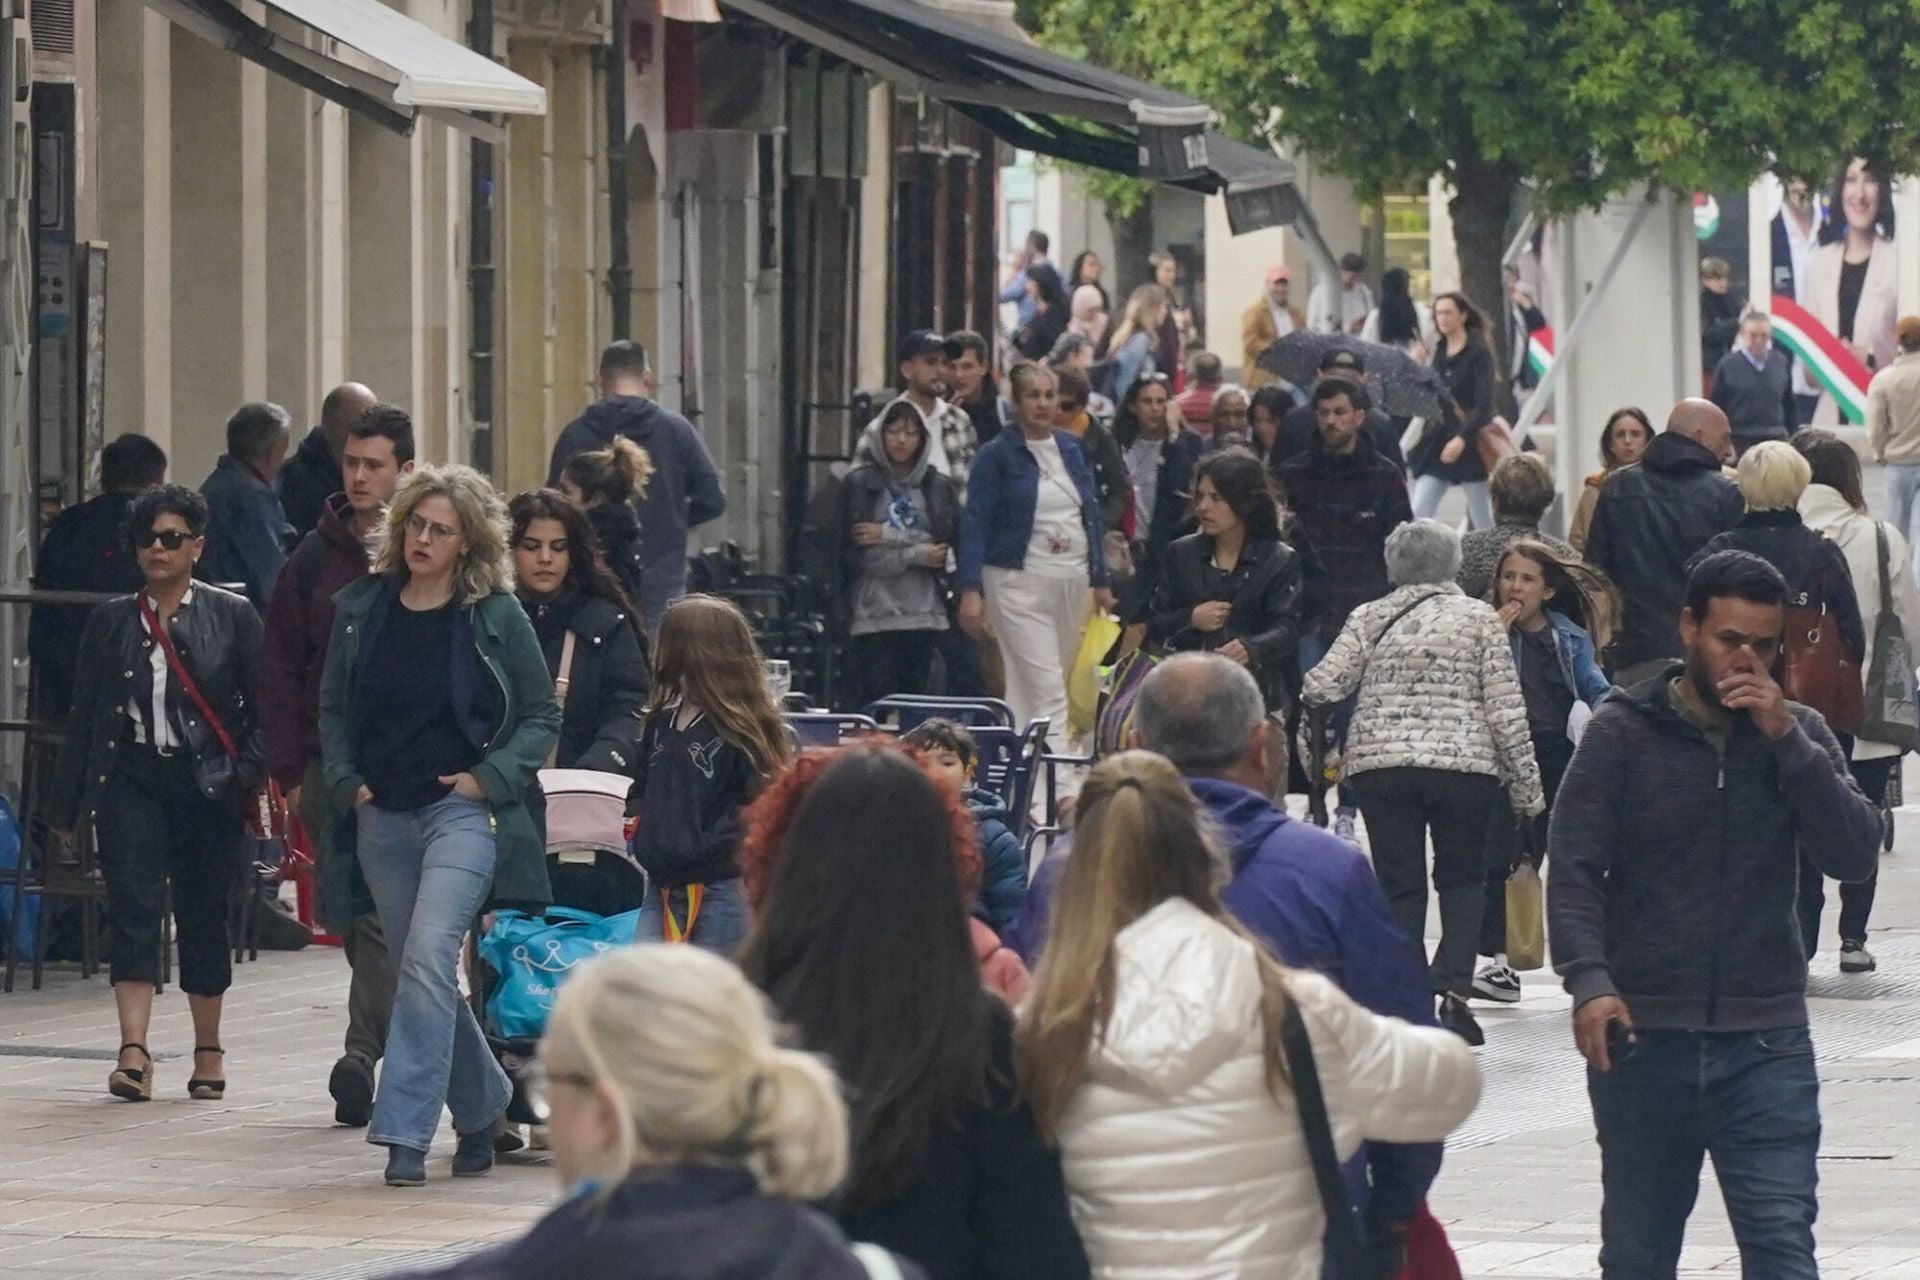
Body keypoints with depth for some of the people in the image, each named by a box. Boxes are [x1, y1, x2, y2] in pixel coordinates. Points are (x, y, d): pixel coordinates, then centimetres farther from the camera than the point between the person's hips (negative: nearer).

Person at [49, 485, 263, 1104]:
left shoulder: (232, 616, 4)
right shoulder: (111, 622, 9)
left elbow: (262, 706, 3)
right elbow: (83, 715, 10)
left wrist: (250, 773, -12)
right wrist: (67, 804, 9)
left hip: (206, 785, -1)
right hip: (132, 779, 1)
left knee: (204, 915, 8)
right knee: (134, 907, -12)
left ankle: (208, 1049, 22)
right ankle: (133, 1053, -20)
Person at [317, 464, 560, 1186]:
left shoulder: (496, 617, -2)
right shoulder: (361, 610, 7)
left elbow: (542, 717, 3)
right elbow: (332, 707, 17)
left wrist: (490, 778, -8)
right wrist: (347, 781, 4)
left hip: (462, 809, -5)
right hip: (383, 816, 5)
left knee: (428, 957, -20)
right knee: (419, 972, 10)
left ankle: (404, 1130, -22)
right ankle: (482, 1108, 29)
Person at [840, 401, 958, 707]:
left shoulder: (937, 486, 11)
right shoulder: (860, 484, 3)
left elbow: (946, 541, -2)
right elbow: (857, 552, -5)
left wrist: (888, 536, -8)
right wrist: (915, 555, -8)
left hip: (923, 613, 3)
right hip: (874, 611, -3)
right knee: (877, 702, -9)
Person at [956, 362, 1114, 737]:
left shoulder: (1072, 449, 12)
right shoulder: (997, 455, -4)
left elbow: (1091, 514, 19)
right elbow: (975, 523, -7)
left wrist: (1100, 580, 17)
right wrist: (970, 590, -16)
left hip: (1071, 580, 6)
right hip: (1020, 582, -6)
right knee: (1046, 691, -13)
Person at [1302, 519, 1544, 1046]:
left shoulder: (1369, 618, 5)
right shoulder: (1479, 618, 2)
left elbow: (1325, 686, -2)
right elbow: (1505, 708, -1)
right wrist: (1526, 785, 3)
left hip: (1378, 765, 1)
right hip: (1464, 765, -1)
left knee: (1399, 884, 7)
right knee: (1462, 877, 14)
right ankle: (1453, 986, -5)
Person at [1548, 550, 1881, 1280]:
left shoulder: (1797, 735, 7)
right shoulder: (1623, 733, 0)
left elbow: (1854, 855, -5)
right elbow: (1574, 870, -5)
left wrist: (1784, 739, -14)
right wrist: (1588, 979, -21)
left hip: (1765, 1040, 1)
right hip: (1642, 1036, 0)